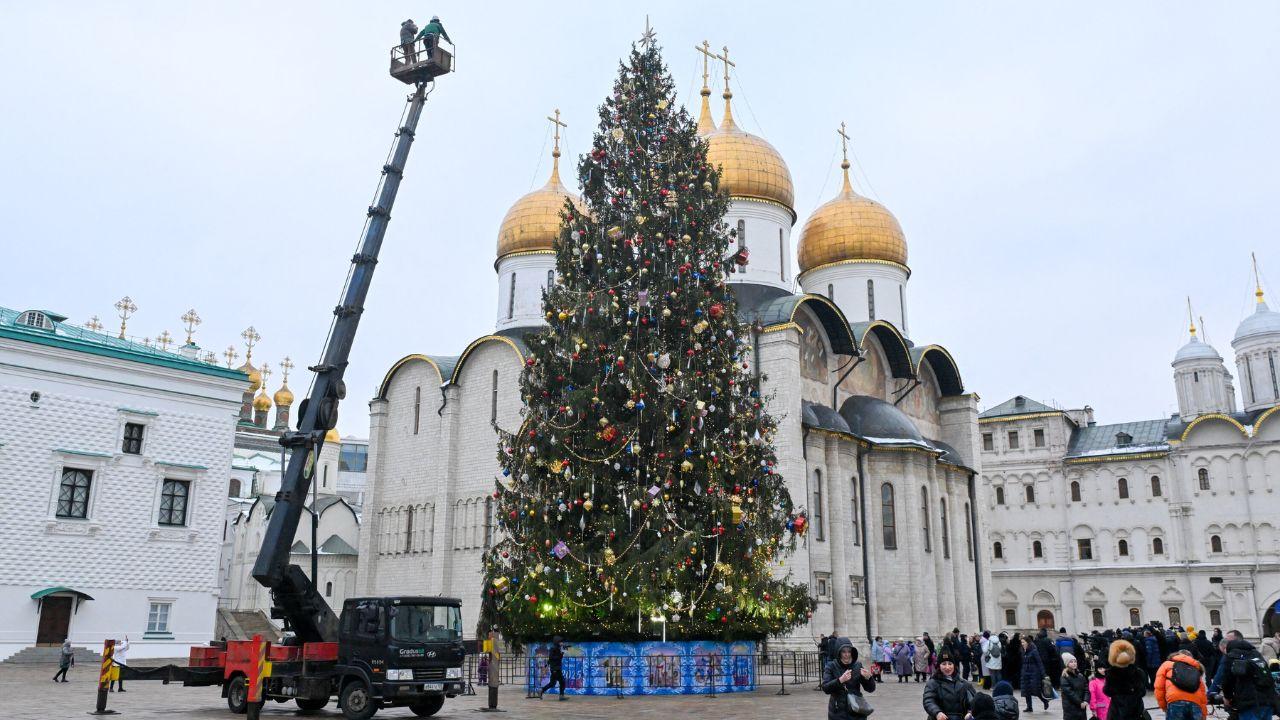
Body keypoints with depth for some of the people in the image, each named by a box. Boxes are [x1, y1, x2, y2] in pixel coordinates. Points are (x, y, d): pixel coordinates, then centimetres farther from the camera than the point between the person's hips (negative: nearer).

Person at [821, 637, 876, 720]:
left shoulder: (858, 666, 2)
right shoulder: (831, 667, -3)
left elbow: (871, 689, -1)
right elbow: (825, 688, -14)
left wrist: (868, 678, -22)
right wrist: (840, 680, -30)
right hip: (838, 713, -1)